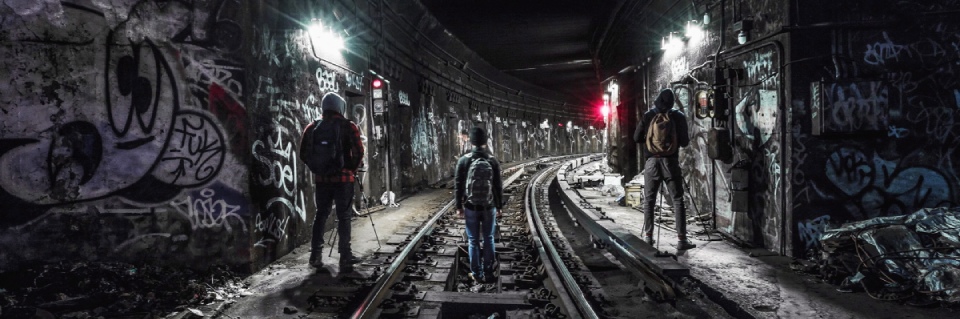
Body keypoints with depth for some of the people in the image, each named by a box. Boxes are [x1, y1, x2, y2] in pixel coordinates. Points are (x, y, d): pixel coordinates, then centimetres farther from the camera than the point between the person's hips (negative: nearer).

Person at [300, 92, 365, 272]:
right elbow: (358, 152, -12)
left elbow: (303, 154, 5)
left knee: (321, 215, 16)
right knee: (344, 217, 2)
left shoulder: (312, 128, 5)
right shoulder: (349, 127, -6)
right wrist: (353, 168, 4)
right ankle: (345, 258, 0)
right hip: (343, 178, -3)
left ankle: (316, 255, 17)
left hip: (321, 179, 4)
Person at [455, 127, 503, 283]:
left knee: (473, 241, 8)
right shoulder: (493, 161, -6)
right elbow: (498, 186, -2)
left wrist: (459, 206, 4)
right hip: (489, 207, 1)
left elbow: (459, 185, -5)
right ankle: (488, 273, 16)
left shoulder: (464, 160, -8)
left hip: (471, 207, -1)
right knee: (488, 240, 11)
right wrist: (499, 206, 9)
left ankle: (476, 274, 13)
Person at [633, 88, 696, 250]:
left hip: (651, 162, 1)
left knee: (649, 200, 11)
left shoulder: (648, 116, 1)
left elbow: (637, 138, 5)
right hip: (670, 162, -1)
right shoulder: (678, 116, -1)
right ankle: (681, 239, -1)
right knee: (678, 200, 3)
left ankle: (648, 236, 10)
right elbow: (685, 142, -1)